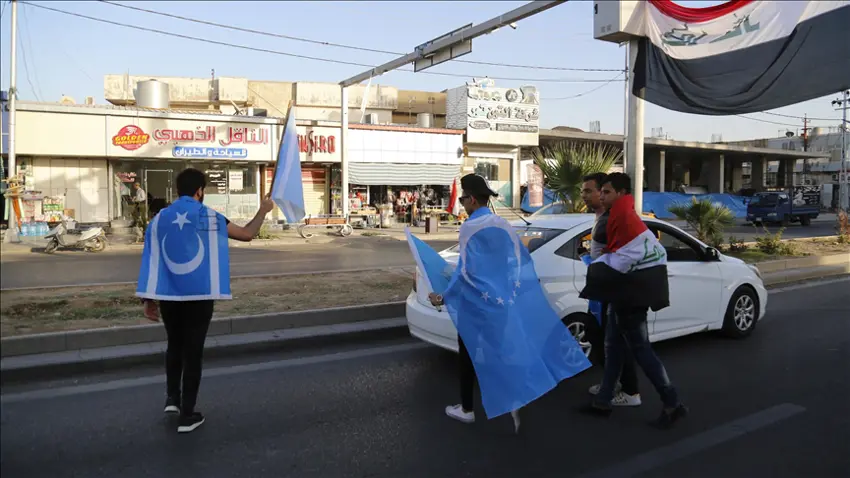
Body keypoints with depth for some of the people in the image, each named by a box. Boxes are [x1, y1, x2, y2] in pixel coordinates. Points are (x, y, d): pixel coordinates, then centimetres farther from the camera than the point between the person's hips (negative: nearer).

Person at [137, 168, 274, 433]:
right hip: (199, 296, -3)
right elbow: (247, 234, 1)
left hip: (168, 296, 3)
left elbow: (151, 261, 2)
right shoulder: (210, 218, -6)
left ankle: (172, 397, 26)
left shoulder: (159, 220, 2)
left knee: (174, 345, 25)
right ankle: (188, 415, 12)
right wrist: (263, 211, 18)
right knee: (193, 352, 5)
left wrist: (148, 299, 7)